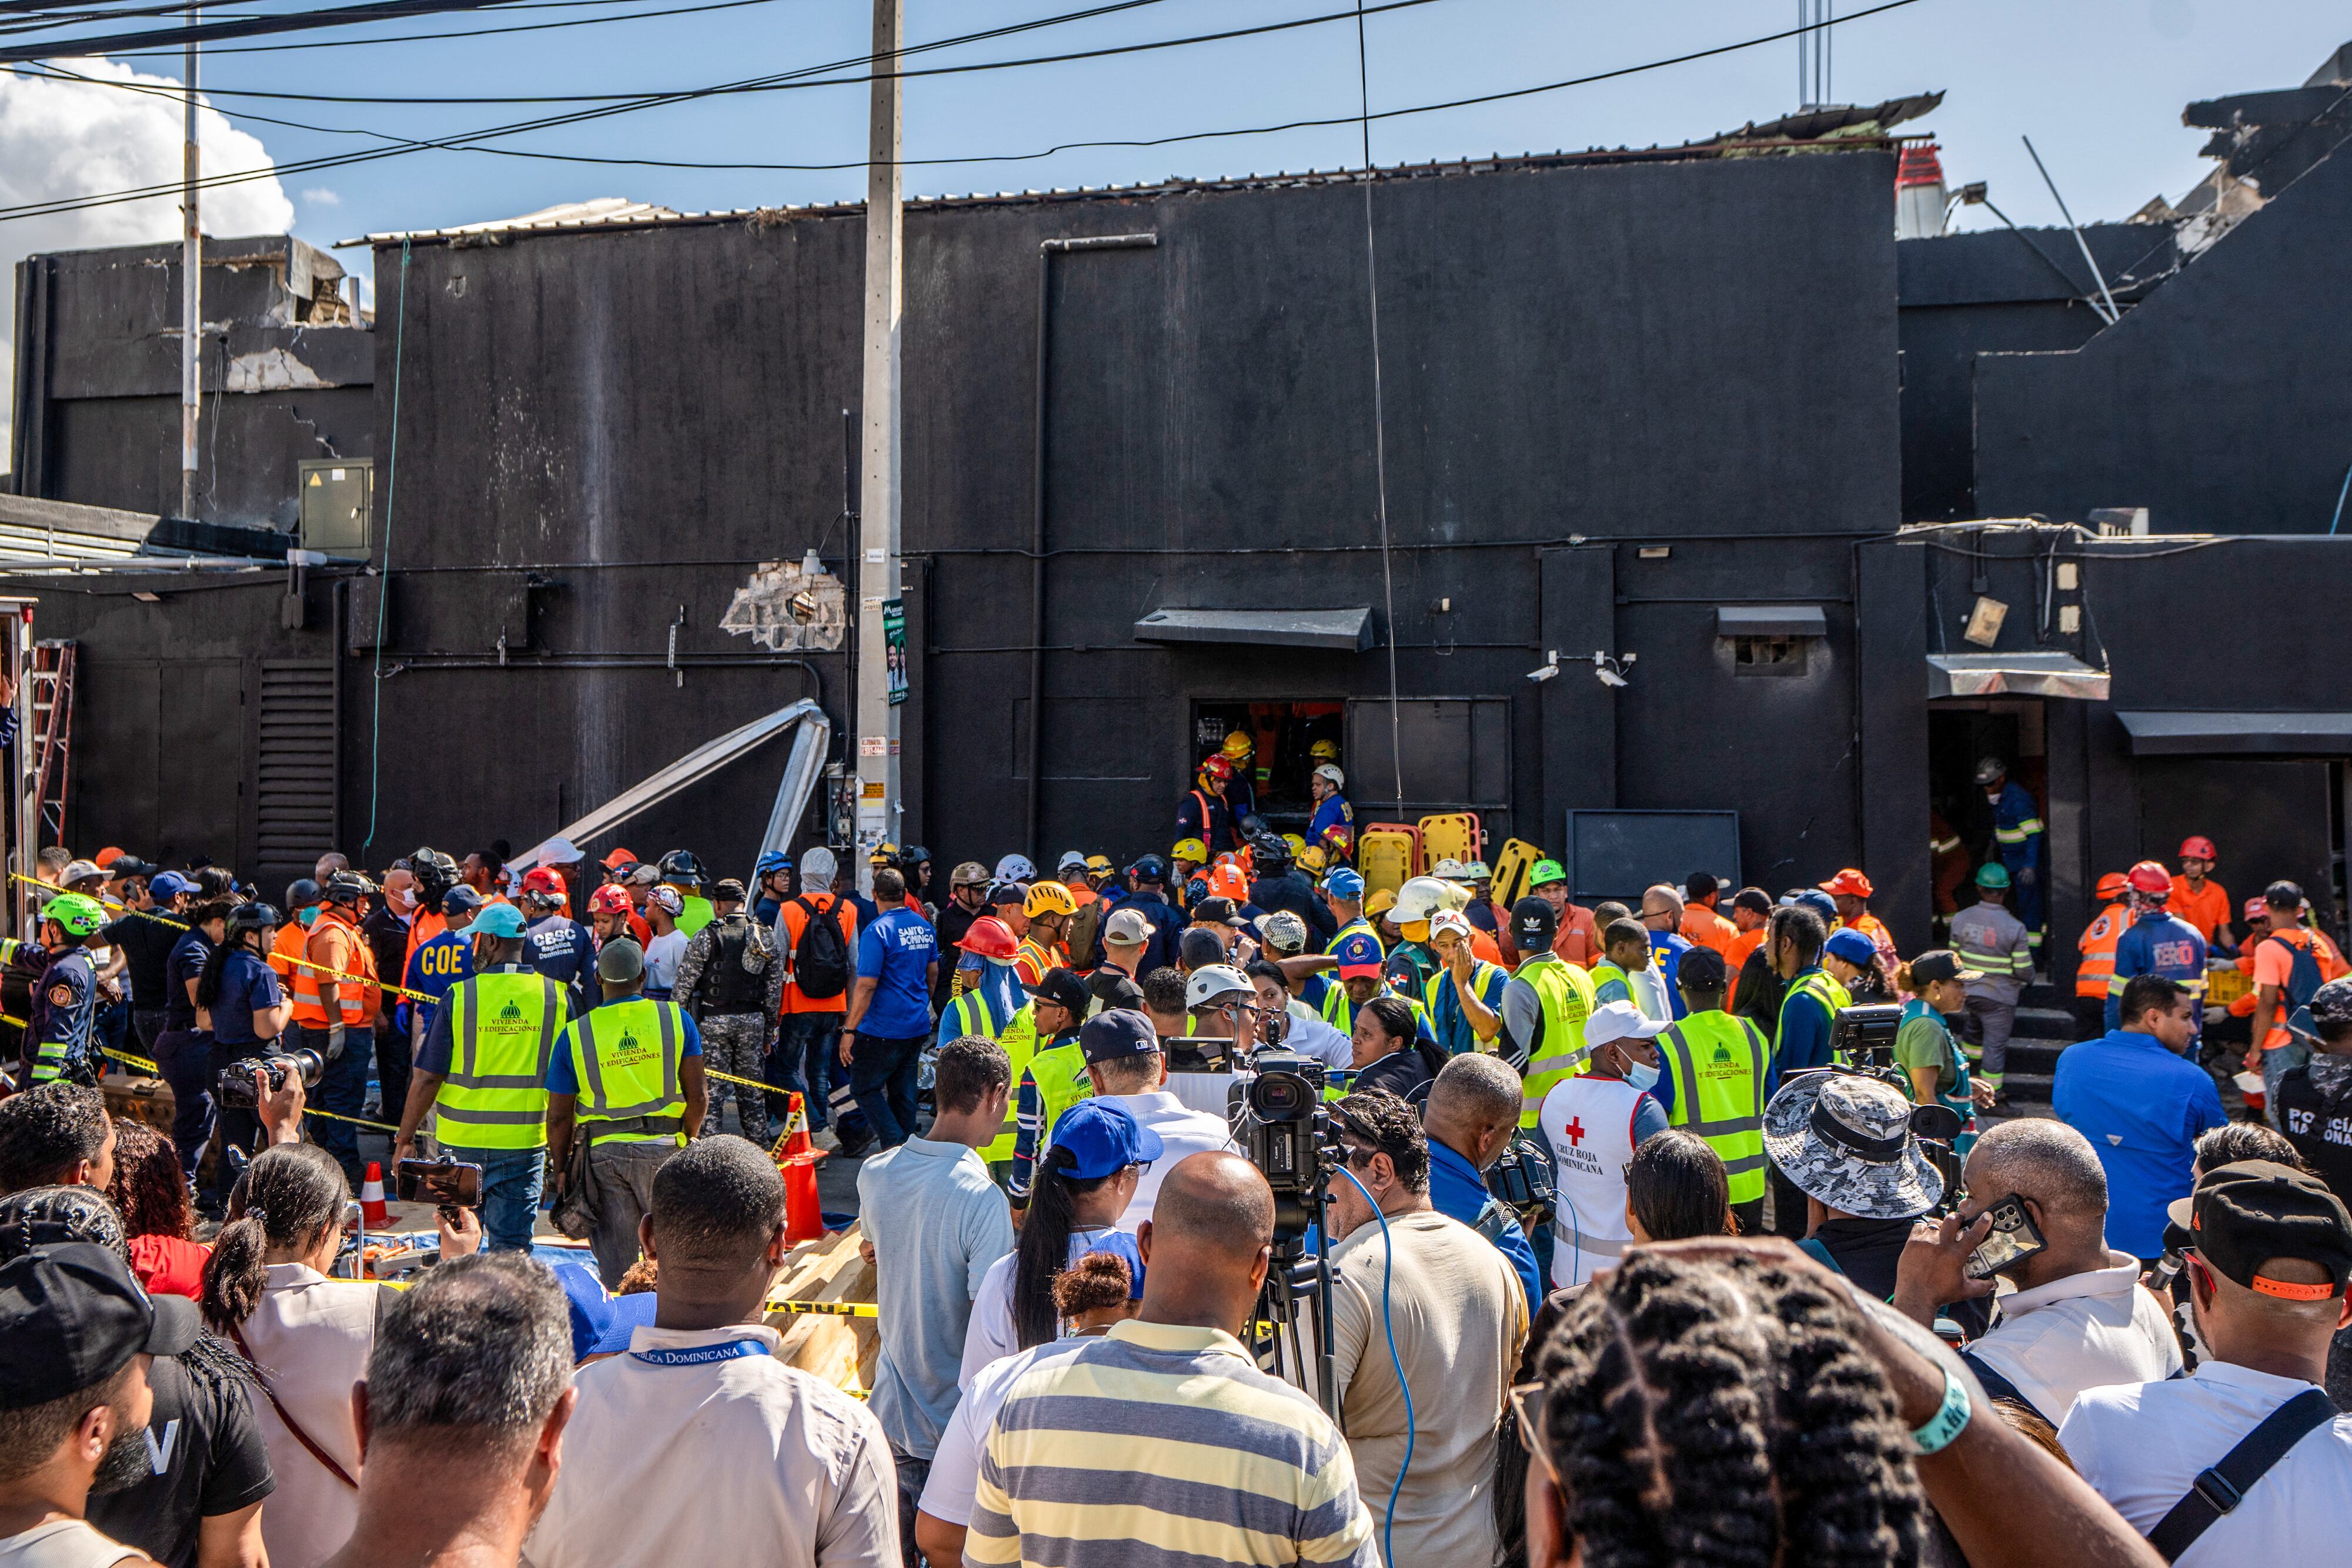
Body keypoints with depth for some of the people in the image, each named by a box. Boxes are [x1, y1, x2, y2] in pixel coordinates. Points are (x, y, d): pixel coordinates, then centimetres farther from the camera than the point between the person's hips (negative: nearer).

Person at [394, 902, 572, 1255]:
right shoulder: (555, 996, -2)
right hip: (526, 1143, 1)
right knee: (513, 1245, 6)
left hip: (463, 1139, -1)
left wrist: (405, 1139, 5)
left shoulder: (459, 996, -8)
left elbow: (427, 1078, -6)